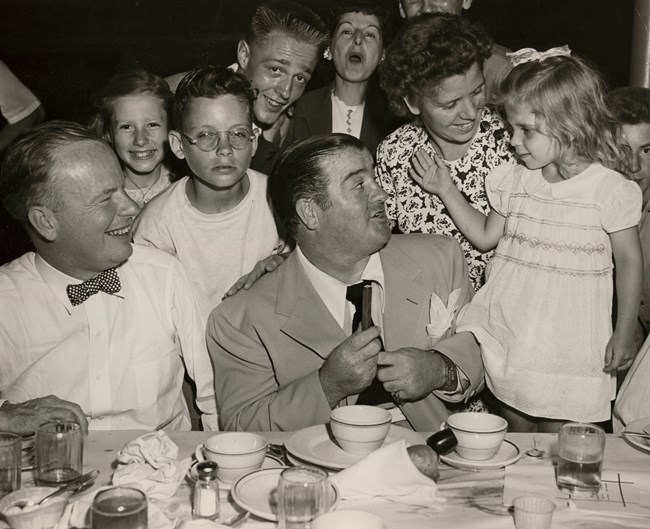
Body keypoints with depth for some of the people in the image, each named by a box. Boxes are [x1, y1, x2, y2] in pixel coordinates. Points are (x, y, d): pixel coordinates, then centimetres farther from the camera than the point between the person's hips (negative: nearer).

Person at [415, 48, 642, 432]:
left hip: (569, 341, -4)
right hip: (509, 335, 5)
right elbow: (486, 236, 14)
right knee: (515, 431, 17)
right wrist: (448, 191, 7)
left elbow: (629, 260, -4)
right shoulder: (513, 180, 2)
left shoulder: (609, 187, -11)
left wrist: (625, 332, -5)